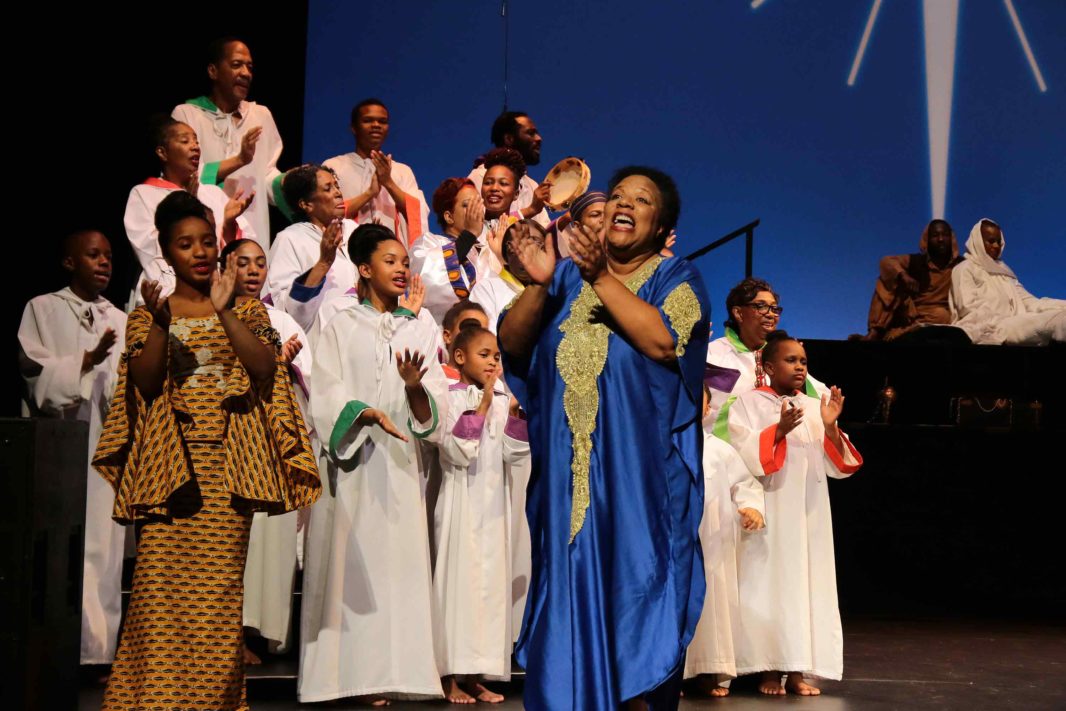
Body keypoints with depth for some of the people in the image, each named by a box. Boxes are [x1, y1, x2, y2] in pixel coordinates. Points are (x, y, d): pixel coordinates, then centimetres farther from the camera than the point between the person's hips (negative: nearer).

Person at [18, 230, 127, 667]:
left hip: (104, 447, 4)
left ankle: (99, 647, 2)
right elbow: (37, 373, -6)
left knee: (104, 546, -1)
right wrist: (90, 358, -19)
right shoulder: (43, 309, 5)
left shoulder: (120, 320, 17)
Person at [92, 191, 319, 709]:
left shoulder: (247, 310, 12)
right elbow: (144, 382, 0)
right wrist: (161, 323, -13)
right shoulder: (146, 314, 13)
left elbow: (265, 369, -4)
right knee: (160, 579, -9)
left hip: (226, 462, 0)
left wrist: (224, 311, -11)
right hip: (167, 463, 0)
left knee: (218, 583, -5)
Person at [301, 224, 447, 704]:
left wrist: (415, 386, -15)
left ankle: (386, 672, -2)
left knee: (396, 559, -3)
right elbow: (326, 398, -4)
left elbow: (434, 411, 7)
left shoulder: (422, 331, 14)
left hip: (399, 465, 2)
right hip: (350, 464, -2)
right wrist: (368, 413, -22)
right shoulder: (341, 327, 6)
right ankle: (350, 674, -3)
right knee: (350, 561, -5)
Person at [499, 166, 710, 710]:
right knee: (569, 598, 2)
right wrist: (539, 284, -12)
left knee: (636, 592, -4)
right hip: (566, 476, 3)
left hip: (639, 476, -3)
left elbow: (662, 340, -15)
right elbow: (511, 343, 4)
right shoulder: (567, 277, 15)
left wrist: (602, 279, -17)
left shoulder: (676, 279, 5)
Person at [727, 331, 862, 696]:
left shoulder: (815, 407, 12)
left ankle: (797, 669, 6)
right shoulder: (748, 403, 0)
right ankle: (769, 670, 0)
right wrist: (778, 431, -21)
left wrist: (830, 427, -9)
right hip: (768, 515, -4)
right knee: (769, 583, -5)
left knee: (807, 584, 2)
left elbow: (838, 466, 7)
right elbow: (741, 456, -12)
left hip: (809, 515, 4)